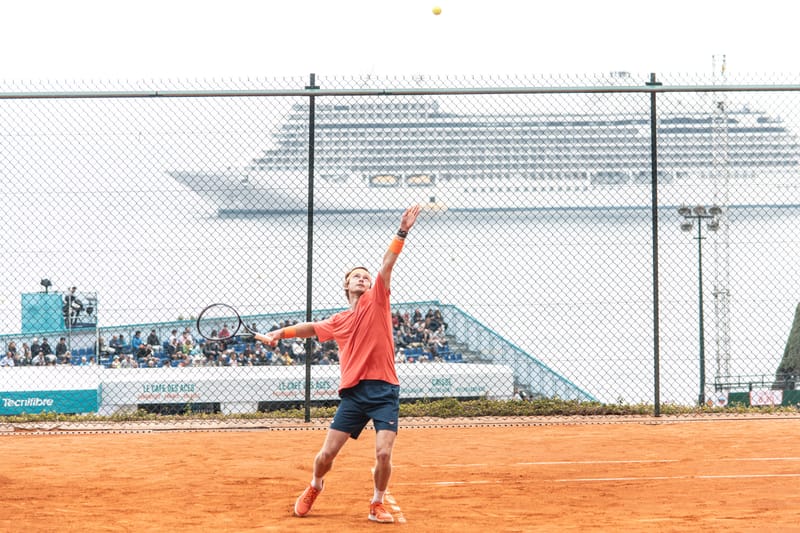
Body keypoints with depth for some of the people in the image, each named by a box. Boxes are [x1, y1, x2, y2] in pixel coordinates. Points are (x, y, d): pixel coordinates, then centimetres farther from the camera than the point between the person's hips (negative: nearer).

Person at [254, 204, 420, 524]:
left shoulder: (376, 301, 7)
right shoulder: (338, 322, 16)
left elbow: (387, 265, -4)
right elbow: (311, 328, 32)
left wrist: (402, 233, -13)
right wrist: (280, 333, 24)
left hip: (384, 390, -3)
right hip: (353, 392, 3)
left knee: (383, 453, -14)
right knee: (327, 453, 3)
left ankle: (377, 505, 11)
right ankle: (315, 487, 36)